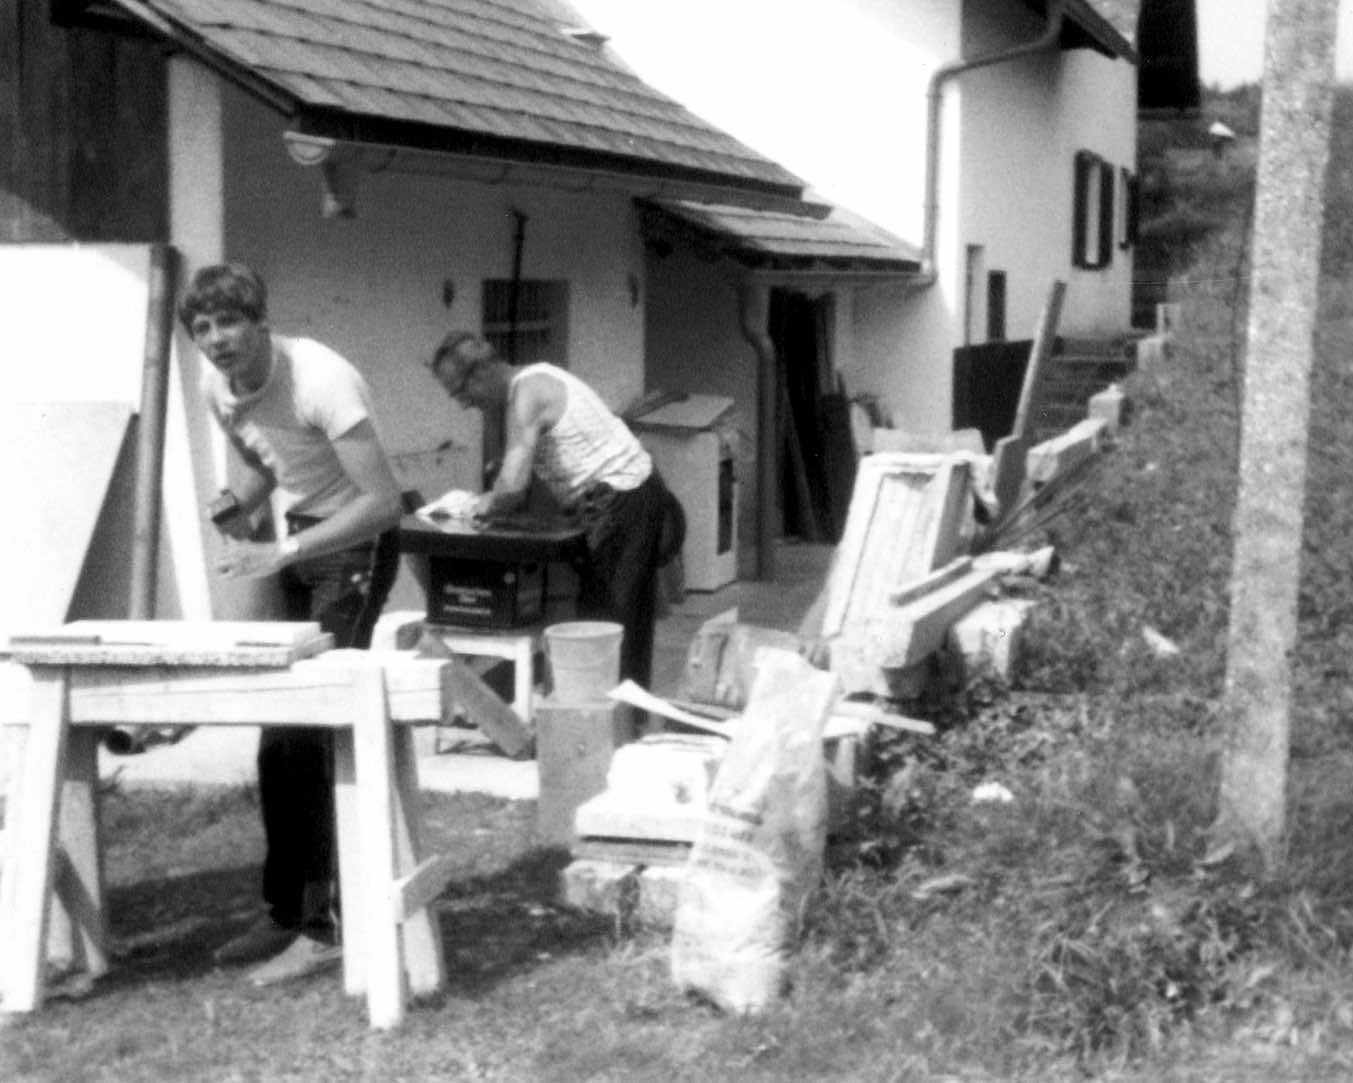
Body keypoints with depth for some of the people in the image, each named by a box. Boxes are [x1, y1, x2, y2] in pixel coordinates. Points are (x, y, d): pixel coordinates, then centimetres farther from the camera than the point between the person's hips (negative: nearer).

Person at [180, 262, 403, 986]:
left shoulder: (319, 381, -26)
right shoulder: (216, 384, -2)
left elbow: (383, 501, -28)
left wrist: (281, 553, -31)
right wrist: (238, 506, -6)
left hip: (358, 545, -8)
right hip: (298, 546, 8)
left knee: (310, 734, -14)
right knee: (283, 739, 9)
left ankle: (323, 927, -10)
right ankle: (286, 912, 20)